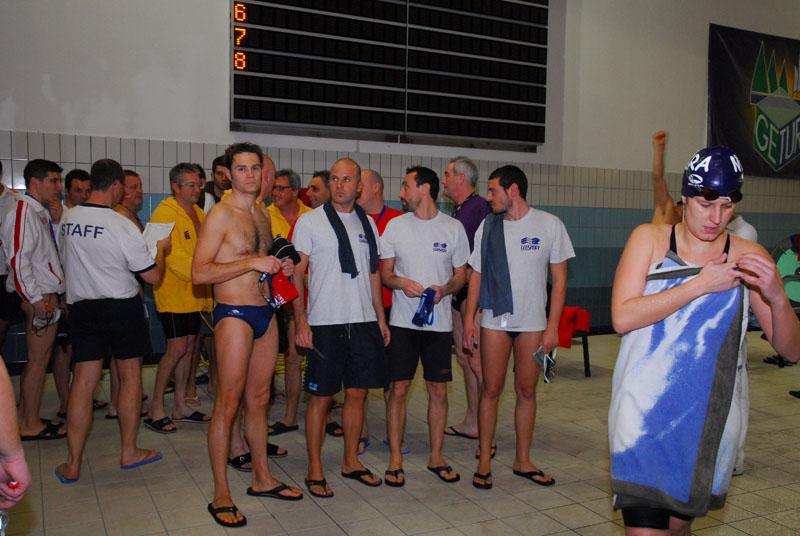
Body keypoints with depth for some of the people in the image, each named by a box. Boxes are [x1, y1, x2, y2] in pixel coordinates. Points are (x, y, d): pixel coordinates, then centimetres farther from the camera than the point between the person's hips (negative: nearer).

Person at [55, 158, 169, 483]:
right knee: (130, 375, 11)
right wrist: (161, 250, 8)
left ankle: (73, 464, 9)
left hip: (82, 307, 4)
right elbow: (153, 276, -11)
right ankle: (129, 452, 20)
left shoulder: (68, 219, 0)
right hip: (122, 307, -4)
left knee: (83, 381, 6)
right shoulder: (122, 226, -16)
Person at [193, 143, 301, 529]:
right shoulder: (221, 214, -10)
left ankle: (262, 478, 28)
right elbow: (199, 273, -17)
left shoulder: (262, 213, 14)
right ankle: (221, 496, 7)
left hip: (265, 312, 8)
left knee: (258, 399, 15)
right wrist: (253, 263, -21)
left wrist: (279, 269, 7)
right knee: (228, 404, -3)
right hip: (234, 314, -8)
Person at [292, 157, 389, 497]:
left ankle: (351, 461, 25)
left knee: (357, 393, 10)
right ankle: (315, 470, 14)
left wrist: (380, 317, 12)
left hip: (363, 321, 5)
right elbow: (297, 273, -4)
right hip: (325, 323, -4)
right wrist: (301, 321, -12)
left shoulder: (367, 223, 12)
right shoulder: (310, 221, -2)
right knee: (321, 397, 1)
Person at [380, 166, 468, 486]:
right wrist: (402, 283, -16)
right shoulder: (396, 226, 4)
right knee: (398, 389, 1)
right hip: (403, 321, 0)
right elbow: (385, 272, 6)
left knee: (439, 390, 6)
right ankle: (395, 459, 14)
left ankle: (436, 457, 22)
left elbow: (461, 275, 6)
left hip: (439, 322, 0)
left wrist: (445, 289, -15)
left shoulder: (453, 228, 2)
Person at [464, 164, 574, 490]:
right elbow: (476, 275, 6)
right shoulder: (488, 226, 2)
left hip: (533, 323, 0)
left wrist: (552, 326, -6)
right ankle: (484, 462, 15)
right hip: (495, 320, 1)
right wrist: (469, 318, -1)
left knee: (527, 391, 9)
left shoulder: (549, 225, -3)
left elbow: (559, 278, -2)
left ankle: (523, 461, 23)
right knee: (491, 390, 4)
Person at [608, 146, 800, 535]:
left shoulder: (748, 256, 1)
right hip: (646, 415, -2)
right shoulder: (649, 239, -2)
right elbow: (622, 317, -14)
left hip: (710, 420, 3)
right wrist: (700, 285, -18)